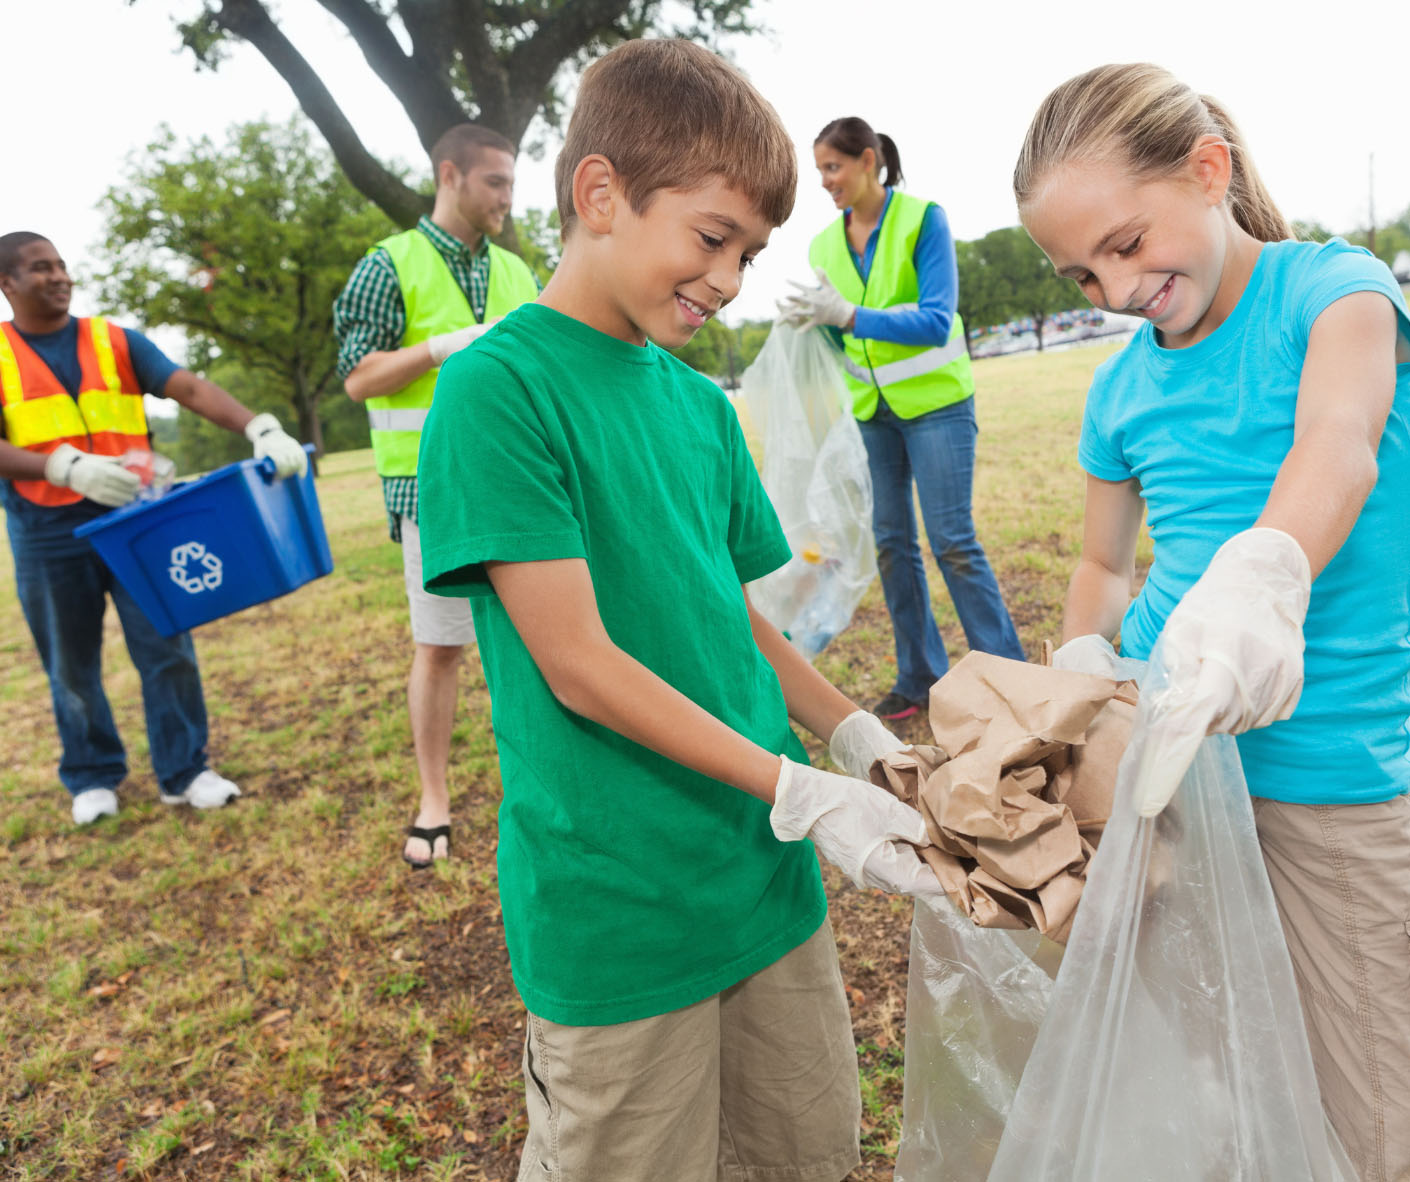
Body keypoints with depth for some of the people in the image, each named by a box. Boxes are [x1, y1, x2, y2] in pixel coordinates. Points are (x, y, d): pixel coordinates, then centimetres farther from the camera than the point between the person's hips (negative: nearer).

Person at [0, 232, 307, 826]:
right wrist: (68, 467, -26)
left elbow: (191, 388, -7)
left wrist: (260, 428, -24)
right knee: (71, 666, 9)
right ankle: (92, 778, 26)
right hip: (48, 537, 0)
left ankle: (184, 771, 12)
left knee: (166, 648, -1)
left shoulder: (116, 342, 6)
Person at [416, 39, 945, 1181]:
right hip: (616, 910, -6)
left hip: (763, 872, 7)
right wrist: (798, 791, -18)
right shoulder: (497, 384, -14)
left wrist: (856, 736, 0)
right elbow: (580, 665, -18)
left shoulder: (701, 402, 8)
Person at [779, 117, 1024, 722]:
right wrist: (812, 322, -11)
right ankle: (920, 677, 17)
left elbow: (936, 321, -19)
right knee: (891, 543, 6)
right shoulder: (825, 244, 6)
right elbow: (841, 335, 11)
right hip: (870, 410, 5)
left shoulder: (923, 218, -9)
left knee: (953, 541, -7)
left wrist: (848, 315, -29)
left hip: (934, 402, -5)